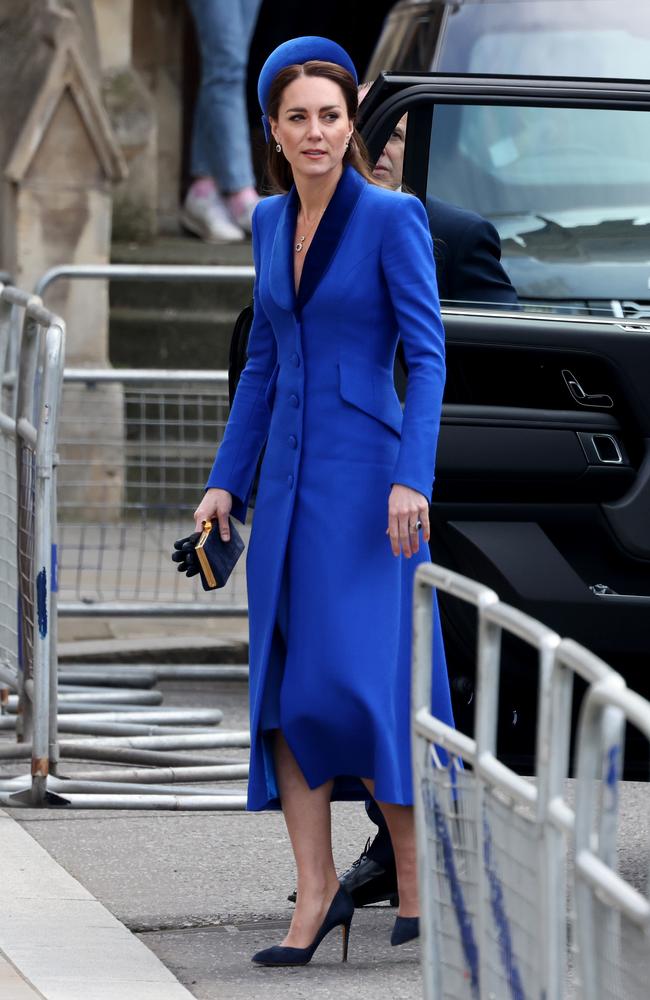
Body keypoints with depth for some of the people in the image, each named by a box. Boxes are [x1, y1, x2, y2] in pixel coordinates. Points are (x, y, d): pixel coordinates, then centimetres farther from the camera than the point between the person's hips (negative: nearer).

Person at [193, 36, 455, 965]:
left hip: (366, 476, -6)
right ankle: (316, 891, 6)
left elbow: (426, 354, -11)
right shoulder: (270, 222, 11)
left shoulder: (391, 217, -8)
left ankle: (416, 869, 7)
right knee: (285, 686, 2)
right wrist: (225, 480, 13)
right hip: (289, 479, 6)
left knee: (357, 678, -9)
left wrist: (412, 479, -20)